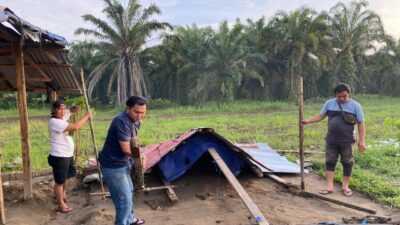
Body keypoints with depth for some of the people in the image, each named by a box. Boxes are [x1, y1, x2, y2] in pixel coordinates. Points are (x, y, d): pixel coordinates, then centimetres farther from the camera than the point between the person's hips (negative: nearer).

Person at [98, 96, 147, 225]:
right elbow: (126, 149, -25)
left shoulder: (136, 121, 3)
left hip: (123, 163, 10)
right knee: (124, 200, -5)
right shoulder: (122, 122, -27)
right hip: (113, 166, -10)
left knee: (129, 191, 26)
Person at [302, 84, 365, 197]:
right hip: (331, 140, 2)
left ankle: (345, 186, 22)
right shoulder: (329, 103, 2)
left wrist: (361, 140, -7)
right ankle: (329, 186, 12)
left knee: (347, 163, 7)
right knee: (330, 162, 5)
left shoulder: (355, 106, -5)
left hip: (347, 141, -2)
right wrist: (308, 121, -3)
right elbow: (321, 116, 9)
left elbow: (360, 124, -3)